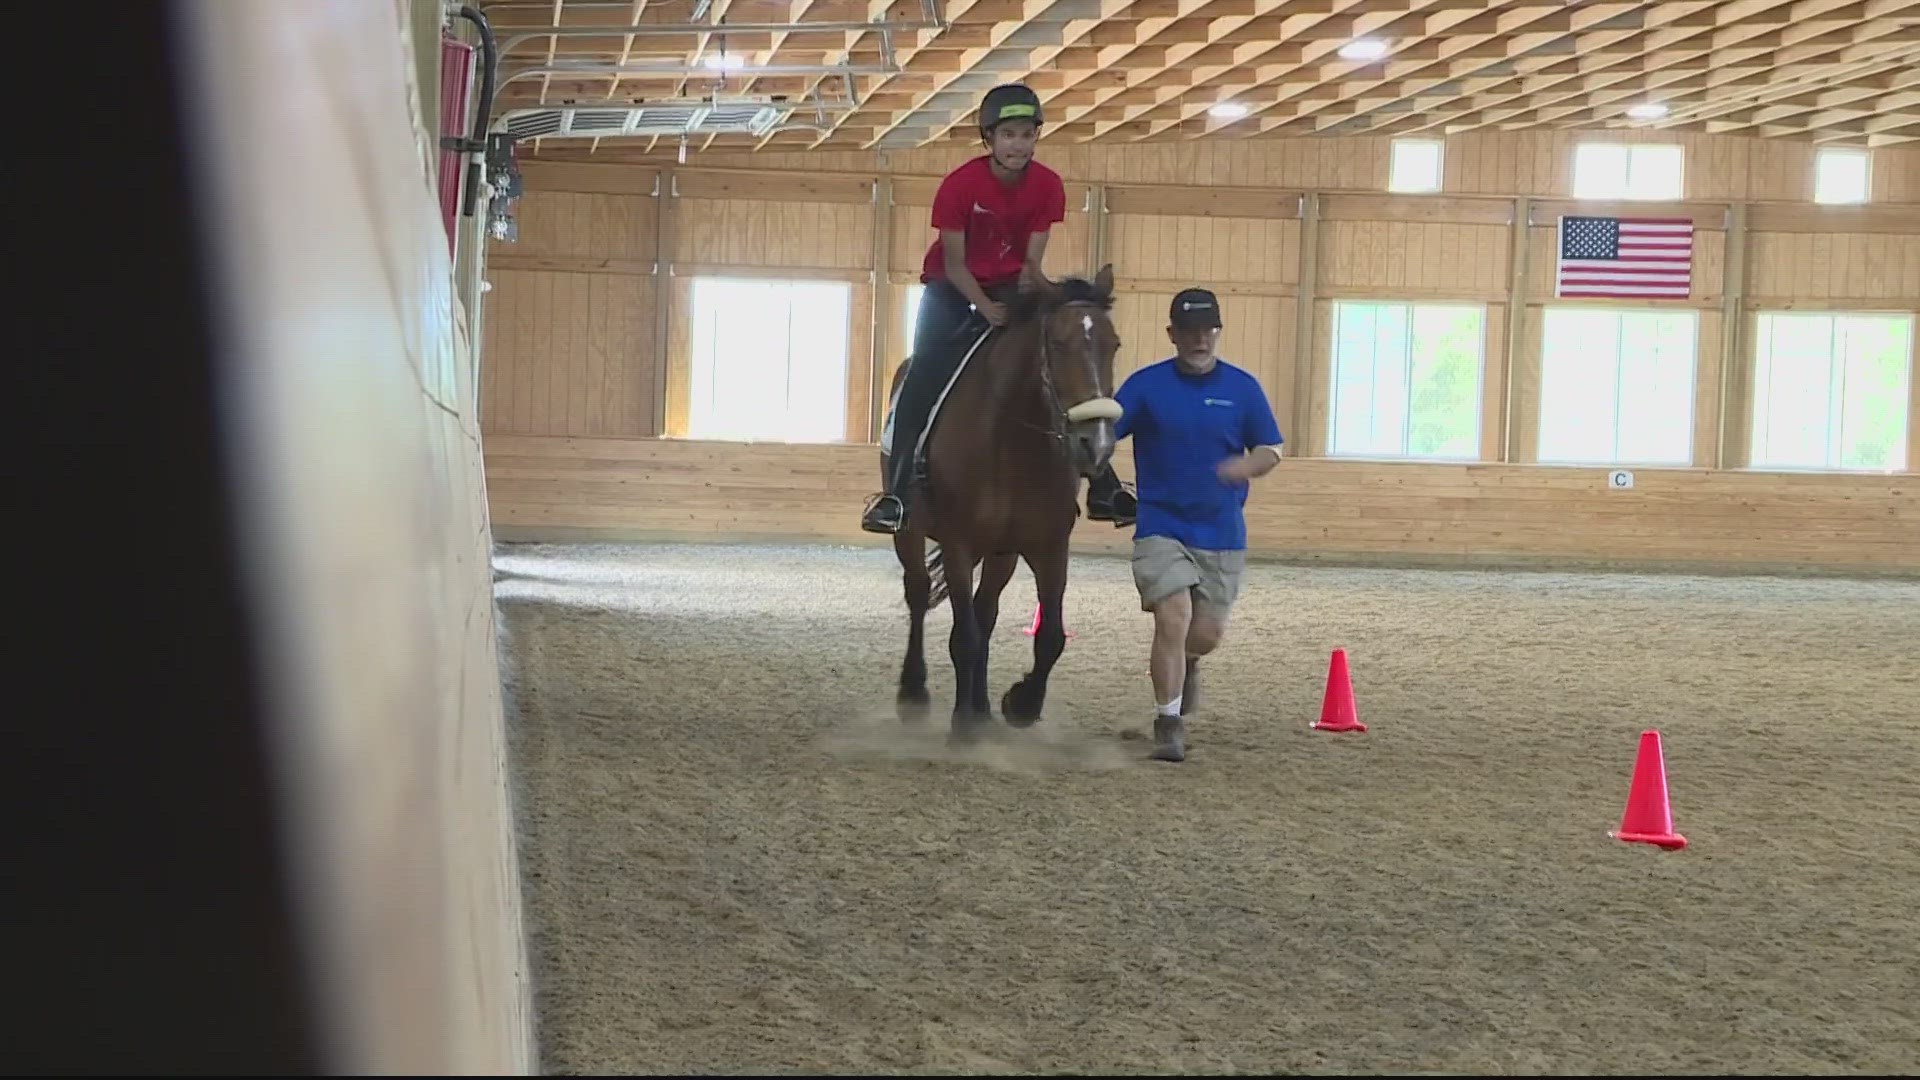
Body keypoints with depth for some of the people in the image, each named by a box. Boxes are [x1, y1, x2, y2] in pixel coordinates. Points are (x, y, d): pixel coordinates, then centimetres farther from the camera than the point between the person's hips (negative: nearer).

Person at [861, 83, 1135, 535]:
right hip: (953, 285, -3)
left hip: (1009, 285, 3)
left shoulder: (1047, 187, -15)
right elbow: (953, 264, -19)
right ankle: (897, 491, -22)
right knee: (927, 372, -22)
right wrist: (985, 308, -32)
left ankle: (1102, 486, -4)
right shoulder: (960, 185, -24)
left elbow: (1031, 263, -10)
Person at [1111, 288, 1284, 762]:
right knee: (1173, 619, -16)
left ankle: (1186, 666, 44)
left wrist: (1246, 466, -19)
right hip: (1161, 526, -2)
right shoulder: (1146, 385, -3)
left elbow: (1271, 451, 4)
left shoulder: (1242, 387, 1)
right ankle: (1168, 725, -2)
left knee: (1206, 635, 6)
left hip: (1222, 532, 2)